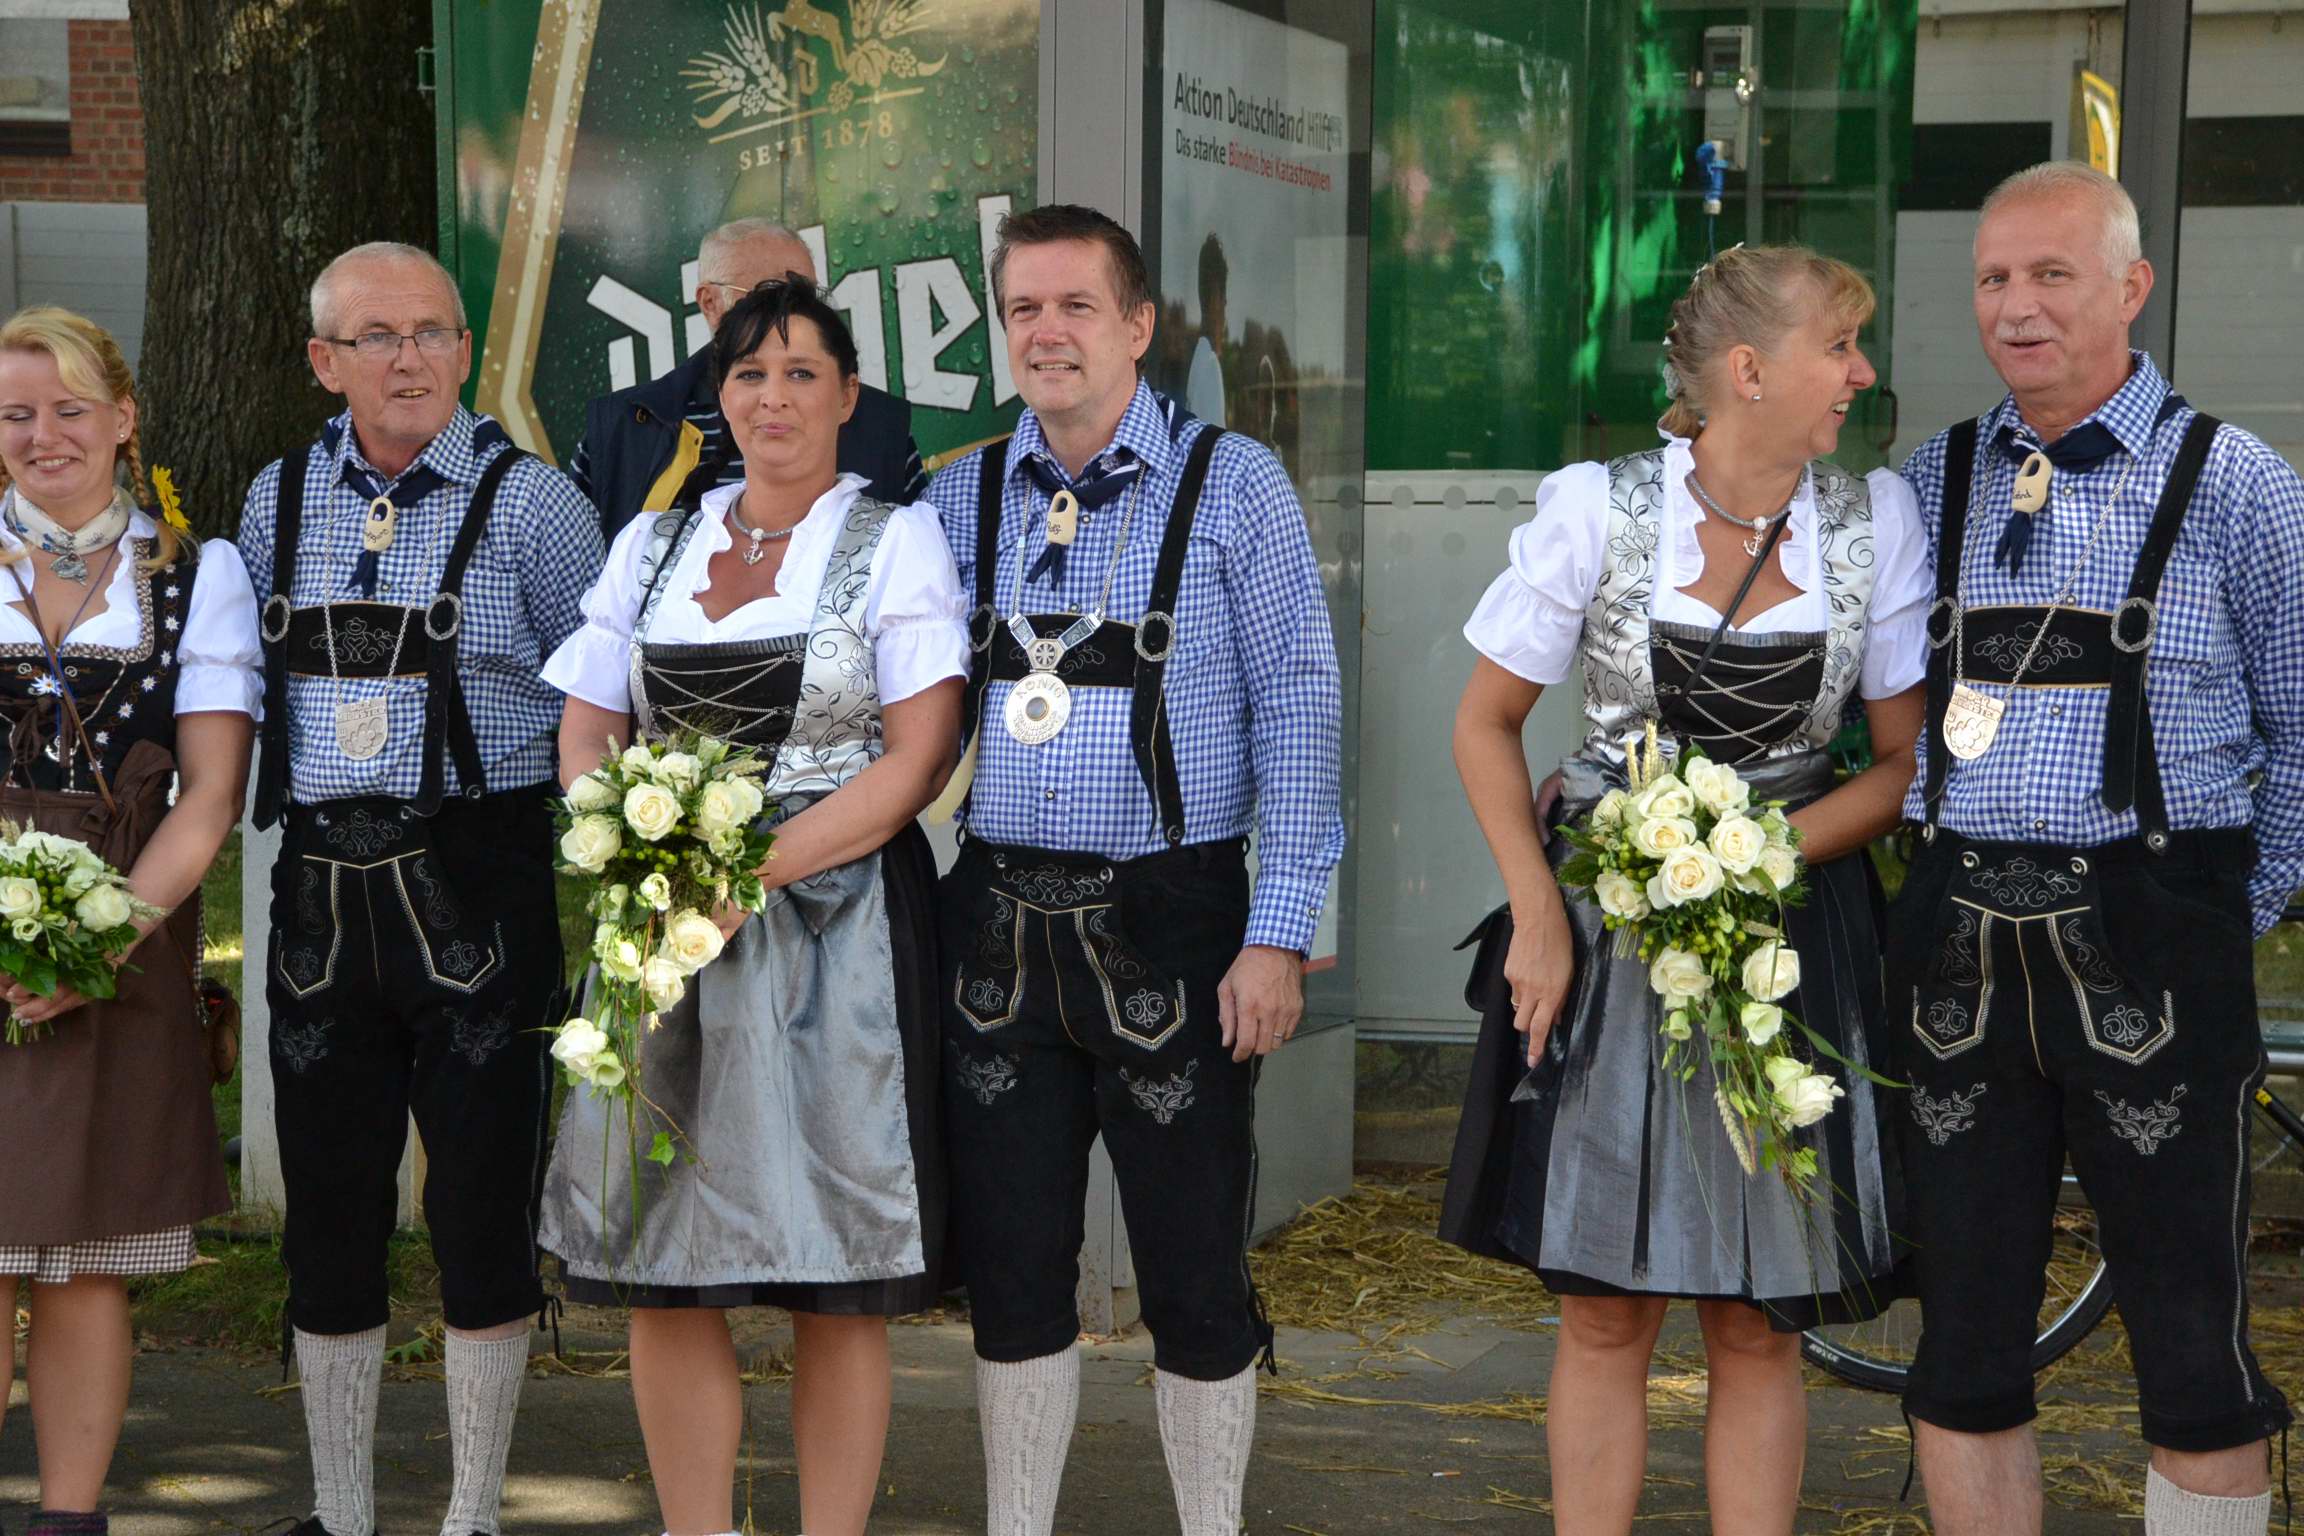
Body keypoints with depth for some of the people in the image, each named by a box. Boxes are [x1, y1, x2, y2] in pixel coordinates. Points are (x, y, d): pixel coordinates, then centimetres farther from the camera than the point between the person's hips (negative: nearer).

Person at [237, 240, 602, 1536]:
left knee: (484, 1206, 1)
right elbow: (236, 692, 19)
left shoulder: (530, 502, -2)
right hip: (320, 894, 4)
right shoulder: (278, 503, 10)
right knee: (329, 1210, 9)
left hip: (477, 891, -4)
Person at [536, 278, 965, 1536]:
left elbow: (921, 755, -7)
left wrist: (757, 869, -16)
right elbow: (584, 736, 13)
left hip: (834, 926, -4)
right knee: (661, 1272, 2)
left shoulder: (896, 541, 3)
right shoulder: (652, 545, 15)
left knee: (836, 1280, -3)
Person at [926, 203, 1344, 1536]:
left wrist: (1280, 933, -10)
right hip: (999, 920, 3)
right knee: (1012, 1265, 10)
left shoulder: (1232, 485, -2)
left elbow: (1299, 710, -5)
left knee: (1197, 1273, 3)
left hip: (1170, 922, -3)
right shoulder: (964, 498, 9)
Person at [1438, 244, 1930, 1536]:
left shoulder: (1878, 520, -1)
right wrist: (1538, 915, -7)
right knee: (1605, 1311, 3)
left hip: (1794, 927, 2)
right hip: (1607, 923, -1)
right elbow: (1487, 722, 2)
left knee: (1760, 1324, 4)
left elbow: (1910, 762, 2)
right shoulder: (1596, 510, -6)